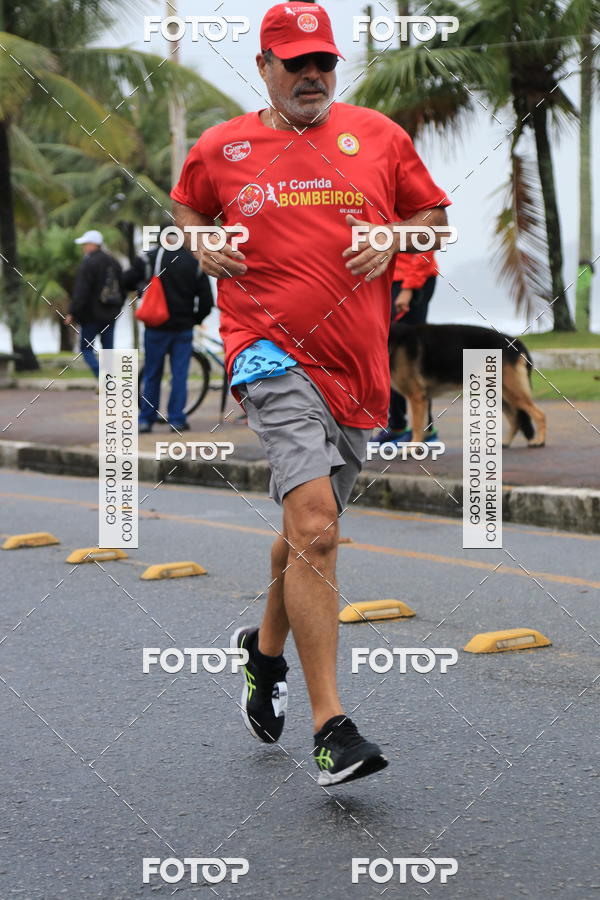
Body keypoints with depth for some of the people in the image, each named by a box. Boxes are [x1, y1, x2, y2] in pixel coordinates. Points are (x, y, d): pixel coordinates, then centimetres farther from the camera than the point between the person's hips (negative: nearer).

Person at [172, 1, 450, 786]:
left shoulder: (379, 136, 9)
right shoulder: (220, 149, 8)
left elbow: (432, 211, 19)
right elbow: (187, 206, 27)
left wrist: (394, 241, -1)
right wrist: (201, 243, 6)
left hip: (357, 367, 4)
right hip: (274, 354, -3)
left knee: (309, 531, 17)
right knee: (314, 526, -21)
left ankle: (267, 648, 47)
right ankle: (331, 728, -21)